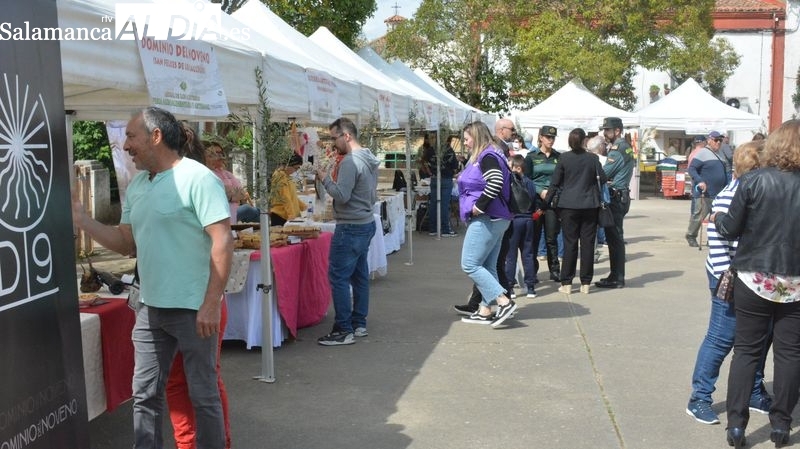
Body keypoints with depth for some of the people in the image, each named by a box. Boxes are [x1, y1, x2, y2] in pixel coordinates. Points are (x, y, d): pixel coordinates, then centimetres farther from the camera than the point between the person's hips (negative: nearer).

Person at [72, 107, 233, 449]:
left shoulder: (197, 178, -13)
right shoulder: (136, 186, 12)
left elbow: (223, 241, -19)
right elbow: (127, 243, 15)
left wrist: (211, 304, -22)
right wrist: (82, 221, 3)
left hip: (193, 309, -7)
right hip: (150, 308, 7)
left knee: (203, 395, 6)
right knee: (145, 395, 14)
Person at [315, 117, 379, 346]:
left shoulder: (350, 162, -18)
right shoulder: (369, 160, 12)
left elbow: (341, 196, -23)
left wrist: (325, 179, -9)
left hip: (350, 228, -10)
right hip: (367, 223, 10)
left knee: (338, 278, -5)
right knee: (360, 275, 14)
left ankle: (344, 331, -2)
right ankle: (359, 324, 22)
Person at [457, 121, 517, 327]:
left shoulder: (487, 157, -13)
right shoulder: (483, 157, 18)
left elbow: (495, 183, -29)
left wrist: (479, 206, -22)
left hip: (486, 219, -11)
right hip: (495, 219, 11)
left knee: (470, 264, -8)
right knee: (487, 266, 12)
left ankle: (504, 301, -10)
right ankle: (485, 310, 17)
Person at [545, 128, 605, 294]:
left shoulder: (564, 158, -3)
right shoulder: (592, 158, -2)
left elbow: (555, 183, -2)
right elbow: (603, 178, 3)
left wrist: (546, 201, 6)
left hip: (569, 205, 0)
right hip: (589, 205, 0)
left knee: (570, 243, 4)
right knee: (587, 243, 5)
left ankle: (567, 283, 6)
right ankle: (585, 283, 9)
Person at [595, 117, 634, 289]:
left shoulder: (617, 149, -14)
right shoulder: (627, 147, 16)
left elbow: (603, 174, -15)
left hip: (615, 197, -10)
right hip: (622, 196, 10)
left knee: (614, 238, -5)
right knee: (616, 237, 14)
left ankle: (616, 278, 0)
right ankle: (617, 276, 20)